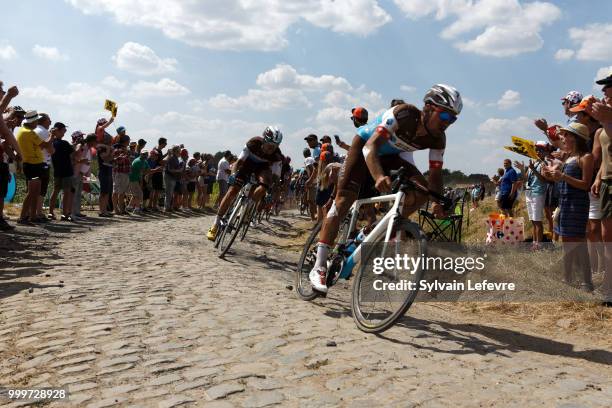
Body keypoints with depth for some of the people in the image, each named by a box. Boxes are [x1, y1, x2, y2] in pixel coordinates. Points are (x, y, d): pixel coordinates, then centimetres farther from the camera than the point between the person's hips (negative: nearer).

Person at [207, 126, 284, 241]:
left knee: (264, 186, -34)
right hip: (247, 163, -1)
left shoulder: (276, 156, -28)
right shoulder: (253, 143, -32)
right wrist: (233, 174, -41)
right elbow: (239, 161, -26)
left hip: (262, 167, 1)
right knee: (232, 190, -13)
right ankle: (215, 224, -8)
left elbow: (275, 176, -23)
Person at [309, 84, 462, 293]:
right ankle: (319, 267, -14)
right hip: (366, 145, -5)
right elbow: (370, 146, -42)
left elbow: (435, 173, -13)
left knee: (421, 191, -17)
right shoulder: (404, 114, -34)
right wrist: (379, 177, -59)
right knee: (344, 199, -16)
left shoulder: (438, 139, -17)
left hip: (392, 155, 6)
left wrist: (438, 201, -31)